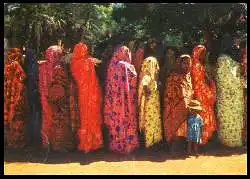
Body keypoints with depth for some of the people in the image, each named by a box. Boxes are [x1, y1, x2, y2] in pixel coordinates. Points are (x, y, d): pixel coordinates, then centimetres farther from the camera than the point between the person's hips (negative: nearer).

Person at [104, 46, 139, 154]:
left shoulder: (112, 66, 2)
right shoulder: (128, 66, -11)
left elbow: (109, 83, 5)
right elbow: (134, 82, -8)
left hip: (114, 99, 5)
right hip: (126, 99, -5)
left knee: (115, 120, 12)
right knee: (127, 120, 6)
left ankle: (115, 145, 21)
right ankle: (127, 144, 14)